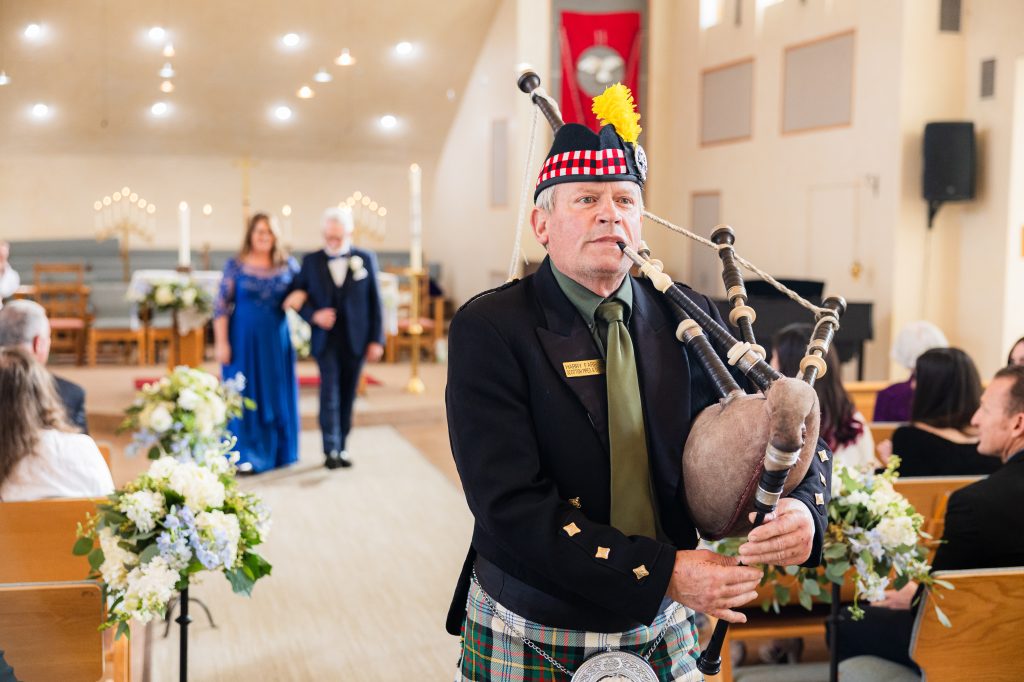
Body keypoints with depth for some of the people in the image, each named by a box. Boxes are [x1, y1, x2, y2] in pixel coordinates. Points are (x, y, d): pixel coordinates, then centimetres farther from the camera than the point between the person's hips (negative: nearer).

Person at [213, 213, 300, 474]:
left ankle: (277, 451, 23)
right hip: (244, 338, -3)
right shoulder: (235, 265, -3)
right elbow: (221, 306, -4)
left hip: (277, 338, 3)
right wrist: (221, 342, -11)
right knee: (245, 395, 2)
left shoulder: (288, 265, 4)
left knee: (277, 393, 9)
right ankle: (245, 456, 7)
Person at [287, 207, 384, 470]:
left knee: (347, 395, 7)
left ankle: (342, 448, 18)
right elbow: (298, 297, 6)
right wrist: (314, 315, -13)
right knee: (330, 391, -11)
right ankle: (331, 450, -11)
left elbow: (374, 302, 3)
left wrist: (376, 339, -1)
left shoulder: (366, 259, 3)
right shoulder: (311, 261, 5)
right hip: (326, 339, -1)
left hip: (356, 339, 1)